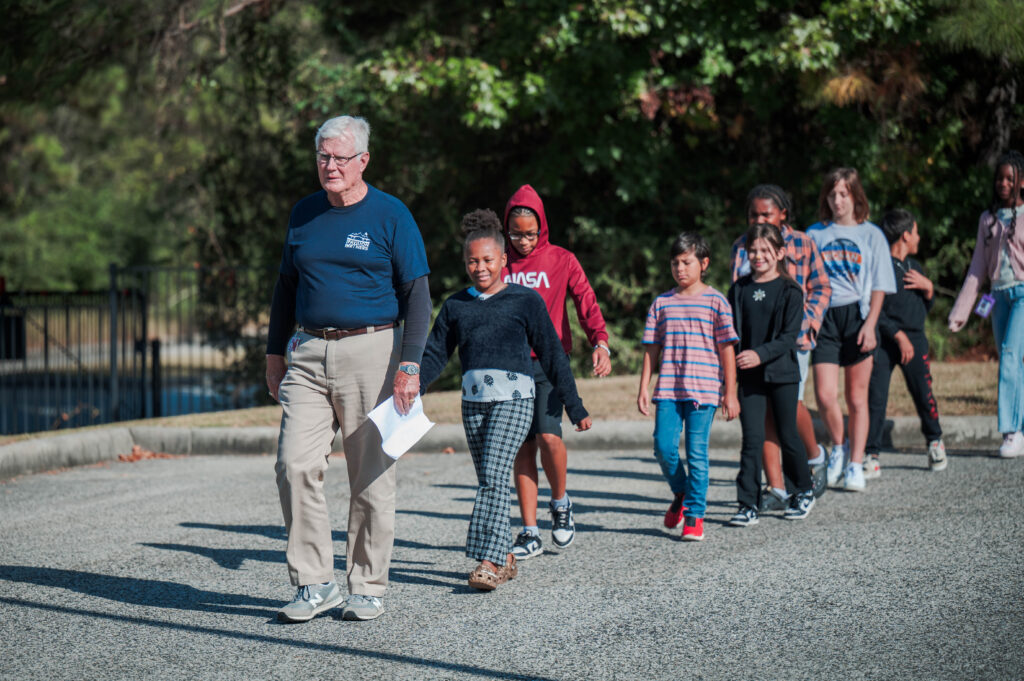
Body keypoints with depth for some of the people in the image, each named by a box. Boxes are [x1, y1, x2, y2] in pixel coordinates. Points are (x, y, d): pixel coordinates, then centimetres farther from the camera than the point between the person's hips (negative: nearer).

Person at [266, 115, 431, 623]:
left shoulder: (390, 215, -1)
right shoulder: (304, 214, 13)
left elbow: (417, 294, -3)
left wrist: (410, 365, -12)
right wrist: (275, 354, 16)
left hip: (371, 352, -4)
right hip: (308, 355, 4)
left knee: (371, 476, 0)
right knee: (295, 465, -9)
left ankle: (367, 586, 12)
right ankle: (314, 583, -2)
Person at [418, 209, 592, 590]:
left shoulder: (525, 301, 3)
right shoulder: (455, 306, 13)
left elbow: (552, 355, 7)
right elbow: (434, 355, 14)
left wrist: (575, 408, 9)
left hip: (513, 398, -5)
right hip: (473, 401, 5)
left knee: (493, 475, -17)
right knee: (489, 481, 8)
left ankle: (489, 562, -22)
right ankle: (505, 559, 18)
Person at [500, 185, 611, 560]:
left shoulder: (562, 261, 5)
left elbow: (586, 303, -3)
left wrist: (600, 343, -20)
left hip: (550, 363, -2)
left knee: (548, 435, -19)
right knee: (523, 446, 1)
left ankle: (560, 502, 10)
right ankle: (529, 533, 5)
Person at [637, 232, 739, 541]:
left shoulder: (715, 302, 1)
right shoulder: (662, 303, 10)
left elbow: (727, 348, 1)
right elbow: (651, 348, 13)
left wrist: (730, 393, -2)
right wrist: (644, 388, 7)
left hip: (703, 389, -3)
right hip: (668, 390, 3)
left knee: (696, 453, -3)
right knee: (663, 447, -4)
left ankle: (695, 514, 7)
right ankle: (680, 493, 23)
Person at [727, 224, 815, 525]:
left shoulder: (790, 291, -5)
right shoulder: (739, 289, 6)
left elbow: (789, 336, -11)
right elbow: (731, 332, 11)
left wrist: (760, 354, -24)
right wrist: (731, 362, -1)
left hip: (781, 373, -2)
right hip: (749, 375, 2)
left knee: (787, 435, 6)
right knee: (752, 438, -3)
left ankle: (804, 492, 27)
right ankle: (748, 504, -2)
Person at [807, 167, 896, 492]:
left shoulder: (871, 235, 6)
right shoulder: (815, 234, 11)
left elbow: (879, 286, 3)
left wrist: (870, 324, -9)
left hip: (857, 316, -1)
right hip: (824, 317, 1)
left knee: (857, 397, 2)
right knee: (825, 395, -11)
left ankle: (855, 466, 10)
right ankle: (838, 447, 15)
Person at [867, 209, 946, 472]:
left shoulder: (914, 266, 17)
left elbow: (927, 308, 24)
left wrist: (928, 287, 4)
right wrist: (899, 335, -16)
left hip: (914, 338, 5)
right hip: (883, 340, -5)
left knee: (924, 394, 4)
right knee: (875, 397, -9)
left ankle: (935, 441, 28)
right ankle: (871, 457, -5)